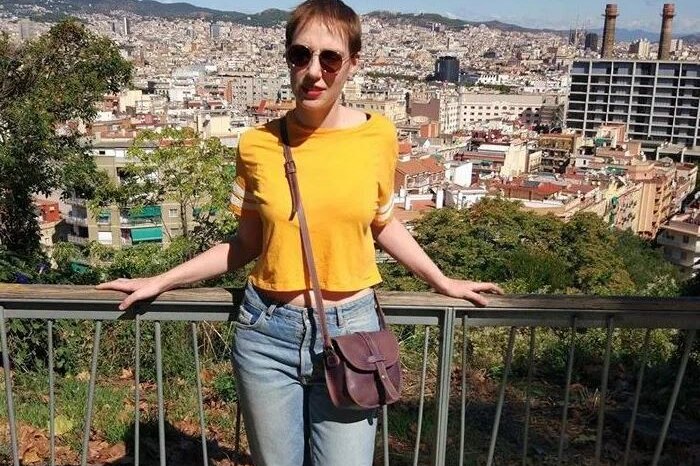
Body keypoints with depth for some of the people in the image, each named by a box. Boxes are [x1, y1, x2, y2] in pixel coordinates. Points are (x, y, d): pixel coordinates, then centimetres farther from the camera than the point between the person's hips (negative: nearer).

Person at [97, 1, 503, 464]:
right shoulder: (258, 144, -6)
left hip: (350, 330, 0)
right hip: (267, 333, 1)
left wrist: (443, 281, 13)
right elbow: (247, 244, 5)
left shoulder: (377, 135, -4)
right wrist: (160, 281, 4)